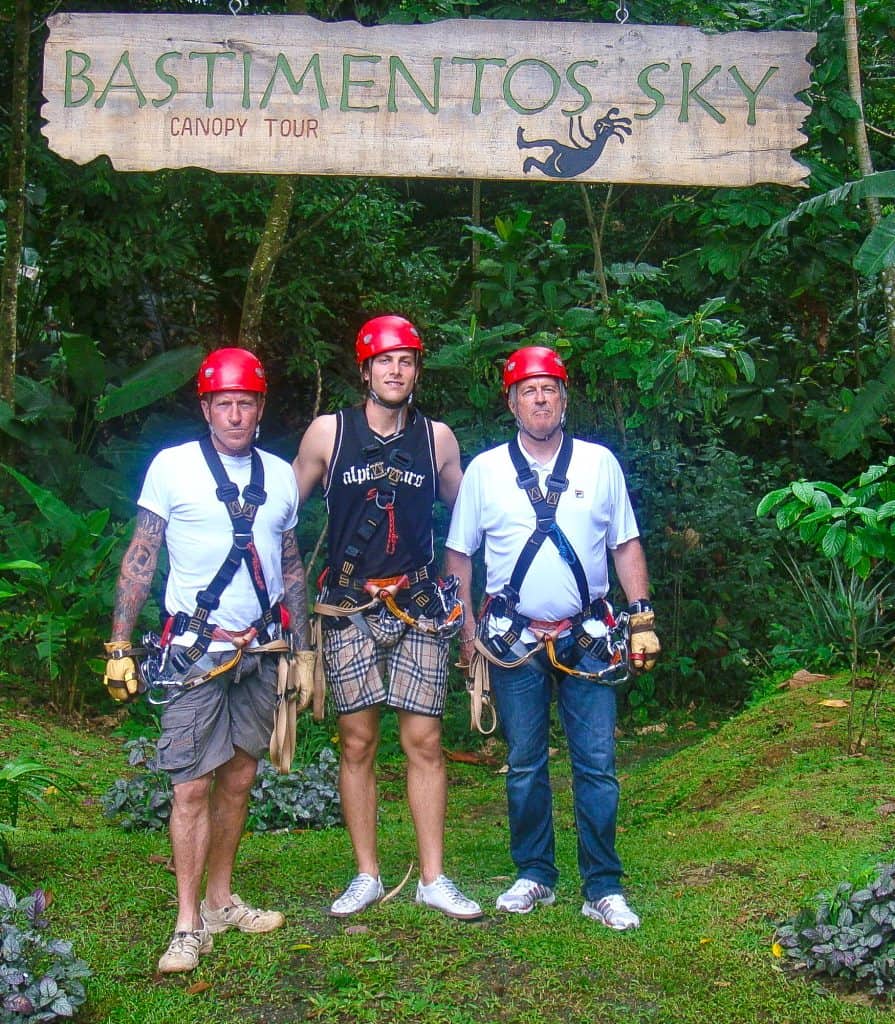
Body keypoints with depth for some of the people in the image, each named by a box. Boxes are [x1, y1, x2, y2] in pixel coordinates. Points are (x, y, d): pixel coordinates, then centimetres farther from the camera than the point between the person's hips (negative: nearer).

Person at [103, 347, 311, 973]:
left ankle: (220, 901, 24)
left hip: (261, 652, 4)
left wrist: (303, 648, 15)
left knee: (239, 779, 10)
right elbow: (140, 559, -1)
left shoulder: (280, 475, 10)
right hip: (194, 652, -4)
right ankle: (189, 925, 2)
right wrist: (120, 646, -6)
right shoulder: (173, 466, -2)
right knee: (193, 785, -7)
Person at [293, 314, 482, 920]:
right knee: (358, 742, 3)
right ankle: (368, 876, 16)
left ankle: (433, 879, 10)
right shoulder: (328, 432, 2)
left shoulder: (437, 438, 6)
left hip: (419, 605, 1)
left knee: (424, 741, 0)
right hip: (349, 607, -1)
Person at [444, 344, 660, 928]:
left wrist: (642, 615, 1)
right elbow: (459, 553, 9)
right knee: (524, 765, 8)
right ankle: (534, 877, 22)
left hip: (589, 638, 0)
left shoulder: (599, 462, 6)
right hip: (515, 640, 0)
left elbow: (626, 544, 9)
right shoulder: (485, 470, 5)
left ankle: (604, 889, 8)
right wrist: (466, 627, 3)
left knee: (597, 764, -1)